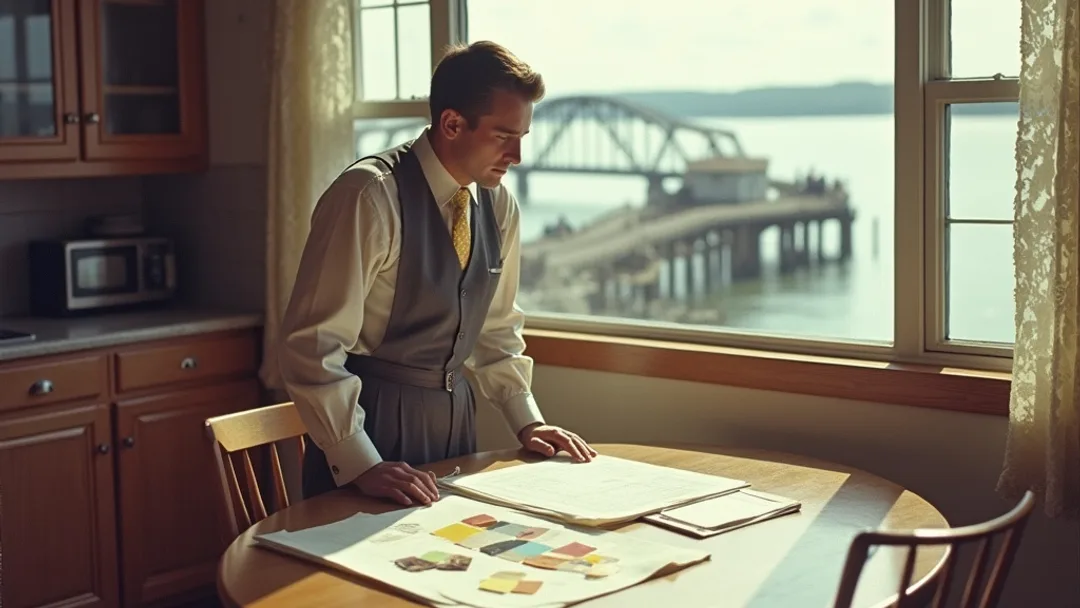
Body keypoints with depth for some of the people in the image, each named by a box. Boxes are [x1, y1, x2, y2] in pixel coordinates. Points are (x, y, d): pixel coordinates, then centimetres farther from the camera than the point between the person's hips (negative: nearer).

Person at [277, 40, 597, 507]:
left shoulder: (499, 206, 1)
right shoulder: (371, 196, -21)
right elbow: (312, 345, -21)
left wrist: (527, 421, 5)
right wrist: (362, 464, -25)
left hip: (455, 410, 7)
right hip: (370, 415, -6)